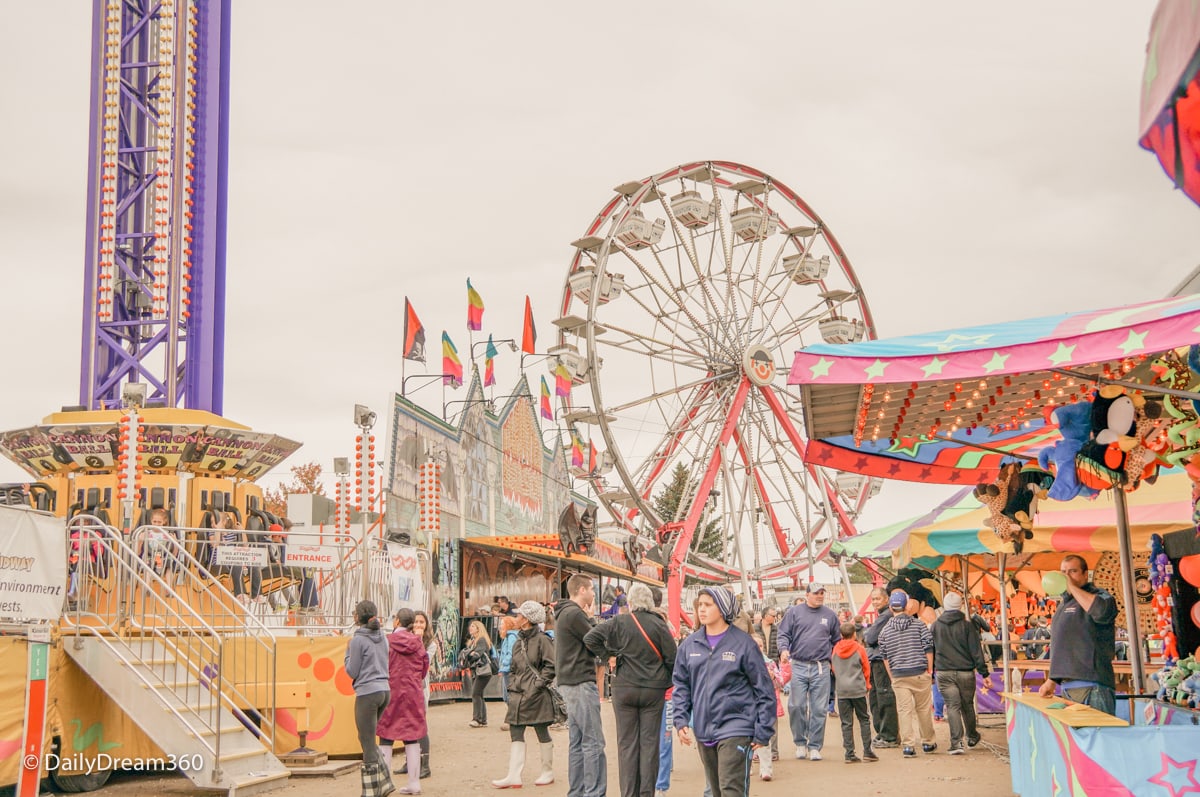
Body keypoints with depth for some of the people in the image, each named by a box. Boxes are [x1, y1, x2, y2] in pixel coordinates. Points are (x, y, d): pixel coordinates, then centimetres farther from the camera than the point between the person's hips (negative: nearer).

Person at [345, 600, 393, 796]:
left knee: (368, 743, 2)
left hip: (367, 693, -7)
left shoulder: (358, 640, -10)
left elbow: (352, 672, -8)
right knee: (368, 739, 19)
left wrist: (347, 652, 7)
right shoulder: (382, 638, 11)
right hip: (384, 691, 7)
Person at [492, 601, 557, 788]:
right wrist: (512, 686, 8)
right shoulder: (518, 643, 15)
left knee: (542, 733, 3)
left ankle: (548, 773, 16)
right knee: (516, 734, 1)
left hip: (536, 696, -7)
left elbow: (551, 666, -13)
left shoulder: (542, 640, -9)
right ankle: (514, 776, -1)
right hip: (518, 695, 7)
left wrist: (538, 684, -16)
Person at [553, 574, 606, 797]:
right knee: (593, 743, -8)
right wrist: (591, 618, 1)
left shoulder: (565, 613, 17)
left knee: (577, 743, 12)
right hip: (581, 684, -10)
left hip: (571, 684, 10)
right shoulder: (575, 614, -15)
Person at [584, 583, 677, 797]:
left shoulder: (619, 622, -5)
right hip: (654, 690, 0)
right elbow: (671, 658, -5)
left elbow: (590, 638, -9)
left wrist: (607, 655, 1)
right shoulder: (659, 624, -6)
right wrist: (667, 681, 10)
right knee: (649, 742, 6)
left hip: (624, 688, 0)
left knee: (627, 743, 7)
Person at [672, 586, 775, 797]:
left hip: (735, 731, -5)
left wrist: (763, 732, -5)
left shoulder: (743, 643, -7)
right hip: (703, 732, 5)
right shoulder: (690, 645, 6)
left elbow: (764, 689, -3)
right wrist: (681, 720, 0)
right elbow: (681, 685, 13)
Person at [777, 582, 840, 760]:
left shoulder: (830, 615, 11)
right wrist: (784, 649, -15)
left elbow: (836, 640, 19)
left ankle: (814, 746, 9)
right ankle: (800, 742, 14)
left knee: (819, 709, 1)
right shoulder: (794, 612, 5)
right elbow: (784, 634, 3)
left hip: (821, 668, 1)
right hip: (798, 666, -1)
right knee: (796, 706, -3)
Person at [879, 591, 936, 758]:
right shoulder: (919, 624, -2)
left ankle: (908, 745, -2)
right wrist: (930, 670, 9)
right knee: (924, 708, 11)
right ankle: (928, 742, 22)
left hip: (898, 675, 0)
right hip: (920, 673, 0)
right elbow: (928, 649, -1)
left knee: (904, 710, 3)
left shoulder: (885, 630, 1)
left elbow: (885, 657, 7)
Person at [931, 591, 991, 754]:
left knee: (952, 706, -1)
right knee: (967, 705, 16)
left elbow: (930, 652, 10)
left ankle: (956, 742, -12)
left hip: (944, 673, 1)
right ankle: (972, 736, 33)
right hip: (965, 672, 0)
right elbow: (976, 651, -5)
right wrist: (984, 673, -3)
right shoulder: (967, 625, -3)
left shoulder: (935, 627, 5)